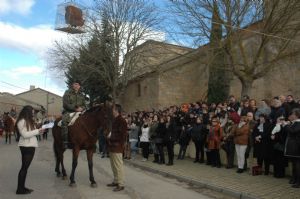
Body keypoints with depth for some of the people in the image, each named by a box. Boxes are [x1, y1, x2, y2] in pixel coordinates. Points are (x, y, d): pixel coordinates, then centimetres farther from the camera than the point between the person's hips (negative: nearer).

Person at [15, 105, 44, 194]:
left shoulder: (29, 121, 14)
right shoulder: (22, 121, -14)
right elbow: (25, 135, -20)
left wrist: (39, 130, 1)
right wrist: (37, 131, -18)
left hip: (30, 146, 9)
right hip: (26, 147, -9)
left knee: (25, 167, 13)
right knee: (24, 167, -2)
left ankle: (22, 187, 21)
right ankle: (20, 189, 7)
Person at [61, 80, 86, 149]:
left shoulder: (81, 95, 16)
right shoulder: (67, 93, 2)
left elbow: (84, 105, 16)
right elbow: (65, 104, -8)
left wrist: (81, 108, -9)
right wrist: (75, 108, -17)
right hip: (68, 111, -4)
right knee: (64, 121, -35)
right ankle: (65, 141, -36)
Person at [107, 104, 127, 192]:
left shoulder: (121, 120, -15)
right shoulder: (115, 120, 13)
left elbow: (123, 134, -19)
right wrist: (109, 136, 9)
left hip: (117, 146, -10)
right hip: (112, 146, 10)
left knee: (118, 165, -3)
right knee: (114, 165, 18)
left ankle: (121, 184, 6)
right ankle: (116, 181, 30)